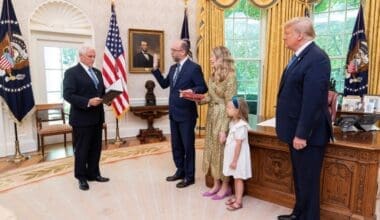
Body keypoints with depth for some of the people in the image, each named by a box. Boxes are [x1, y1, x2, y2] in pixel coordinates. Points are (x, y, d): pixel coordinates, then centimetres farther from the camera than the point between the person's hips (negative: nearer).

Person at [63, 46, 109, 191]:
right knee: (81, 149, 6)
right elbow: (68, 95, -16)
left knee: (96, 148, 14)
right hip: (82, 118, -7)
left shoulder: (97, 72, 15)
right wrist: (88, 102, -26)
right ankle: (81, 177, 21)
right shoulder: (71, 72, -8)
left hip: (97, 117, 7)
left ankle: (93, 174, 28)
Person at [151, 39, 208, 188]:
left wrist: (192, 91, -31)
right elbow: (164, 84, 14)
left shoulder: (194, 68, -12)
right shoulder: (173, 68, 12)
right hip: (173, 113, 8)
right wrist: (155, 68, 8)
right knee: (176, 145, 16)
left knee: (188, 146, 4)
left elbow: (203, 88, -12)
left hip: (186, 114, -8)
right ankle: (180, 171, 32)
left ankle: (189, 176, 18)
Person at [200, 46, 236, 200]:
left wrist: (224, 129, -19)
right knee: (212, 150, 13)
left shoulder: (230, 77, -14)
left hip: (222, 117, -8)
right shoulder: (213, 75, 10)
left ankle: (225, 187, 23)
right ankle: (216, 185, 28)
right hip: (211, 116, 8)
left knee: (221, 151, 4)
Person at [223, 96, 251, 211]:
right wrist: (232, 159, 16)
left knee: (239, 178, 2)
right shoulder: (233, 123, 7)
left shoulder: (240, 126, -23)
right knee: (235, 177, 18)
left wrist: (234, 160, -19)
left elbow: (238, 144, -23)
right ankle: (236, 197, 30)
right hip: (233, 155, 9)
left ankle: (239, 202, 13)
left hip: (238, 156, -9)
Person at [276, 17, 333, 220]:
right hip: (296, 130, 10)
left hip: (307, 133, -10)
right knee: (299, 178, 22)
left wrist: (302, 134, -23)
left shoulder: (316, 58, -19)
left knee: (308, 180, 7)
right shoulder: (300, 57, 13)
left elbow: (312, 100, -24)